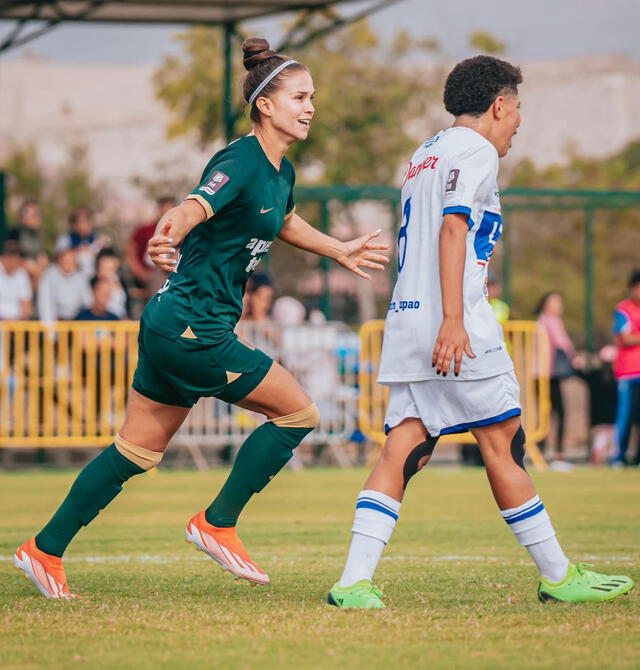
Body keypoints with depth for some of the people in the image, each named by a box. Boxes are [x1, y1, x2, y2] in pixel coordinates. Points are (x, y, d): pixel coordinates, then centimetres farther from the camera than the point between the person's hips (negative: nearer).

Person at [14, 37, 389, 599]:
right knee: (298, 411, -4)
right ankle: (217, 524, 4)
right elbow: (192, 210, -34)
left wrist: (341, 252, 40)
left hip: (178, 328, 9)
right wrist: (166, 238, -55)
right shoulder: (240, 162, -16)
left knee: (138, 450, 13)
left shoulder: (282, 172, 12)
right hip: (190, 327, -9)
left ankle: (45, 550, 19)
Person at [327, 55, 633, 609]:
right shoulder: (475, 150, -3)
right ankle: (558, 576, 7)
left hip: (407, 320, 8)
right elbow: (452, 228, -15)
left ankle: (354, 581, -14)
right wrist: (453, 319, -23)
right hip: (456, 327, -8)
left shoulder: (425, 155, 26)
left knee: (403, 451, -1)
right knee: (503, 443, -1)